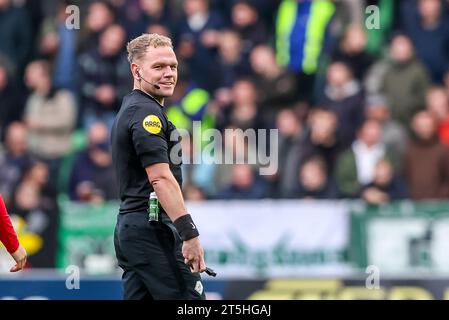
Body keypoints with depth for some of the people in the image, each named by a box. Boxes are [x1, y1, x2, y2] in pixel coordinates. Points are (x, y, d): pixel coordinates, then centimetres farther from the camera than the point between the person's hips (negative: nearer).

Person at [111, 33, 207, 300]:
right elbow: (161, 178, -21)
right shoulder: (147, 112, -11)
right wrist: (190, 234, -24)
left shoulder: (129, 109, 21)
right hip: (153, 228, -10)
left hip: (128, 226, 10)